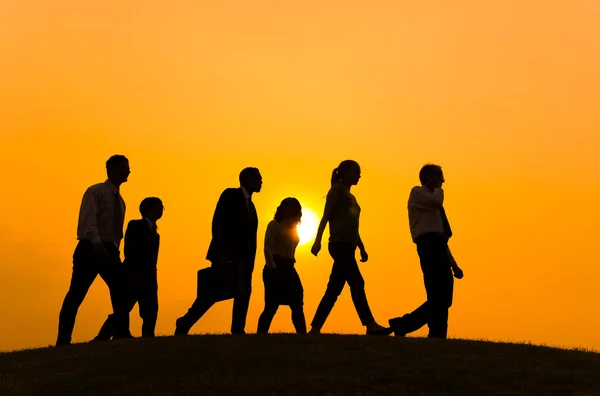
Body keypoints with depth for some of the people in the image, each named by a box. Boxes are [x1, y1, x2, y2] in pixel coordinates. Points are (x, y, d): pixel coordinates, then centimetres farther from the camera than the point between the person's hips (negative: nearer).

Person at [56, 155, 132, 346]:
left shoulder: (120, 201, 22)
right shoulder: (95, 192, 0)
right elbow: (89, 219, -15)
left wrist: (114, 252, 15)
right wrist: (96, 243, -30)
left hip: (109, 251, 6)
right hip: (90, 249, -6)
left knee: (121, 288, -11)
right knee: (76, 294, -8)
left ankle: (122, 333, -8)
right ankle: (63, 340, -5)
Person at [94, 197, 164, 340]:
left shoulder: (155, 233, 24)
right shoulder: (135, 226, 3)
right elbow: (129, 251, -11)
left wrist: (153, 283, 10)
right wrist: (134, 273, -23)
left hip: (148, 281, 7)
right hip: (133, 278, -7)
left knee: (150, 315, -4)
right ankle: (100, 340, -12)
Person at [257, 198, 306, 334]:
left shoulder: (292, 228, 22)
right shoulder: (274, 225, 2)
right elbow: (267, 247, -11)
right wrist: (271, 266, -24)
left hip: (288, 268, 8)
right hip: (275, 268, -7)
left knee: (297, 305, 1)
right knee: (272, 306, -13)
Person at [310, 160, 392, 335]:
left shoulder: (351, 197, 26)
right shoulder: (337, 190, 3)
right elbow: (326, 216, -6)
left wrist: (362, 248, 18)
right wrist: (318, 240, -16)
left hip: (347, 247, 9)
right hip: (340, 244, -9)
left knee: (333, 291, 4)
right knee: (357, 283, -17)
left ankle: (315, 329, 3)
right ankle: (370, 325, -23)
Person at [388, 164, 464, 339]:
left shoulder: (432, 201, 31)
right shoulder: (417, 192, 6)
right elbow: (437, 201, -17)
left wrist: (453, 264, 22)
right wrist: (438, 189, 7)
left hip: (437, 247, 9)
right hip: (428, 244, -9)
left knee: (444, 299, 3)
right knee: (437, 296, -15)